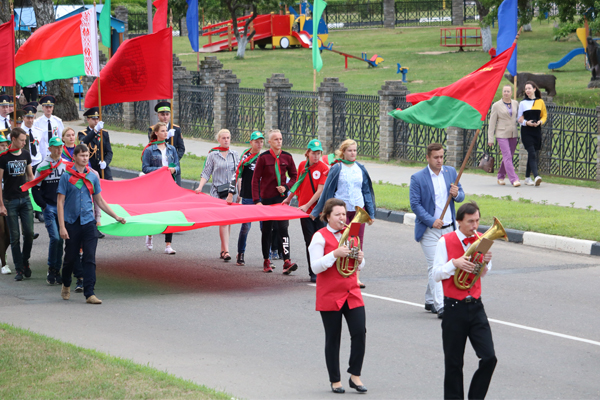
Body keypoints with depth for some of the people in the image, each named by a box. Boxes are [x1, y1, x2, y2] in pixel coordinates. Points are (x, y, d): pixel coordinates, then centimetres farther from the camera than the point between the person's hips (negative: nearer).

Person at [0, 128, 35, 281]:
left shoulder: (26, 155, 6)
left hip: (25, 199, 4)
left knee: (29, 232, -2)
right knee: (15, 237, 0)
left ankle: (25, 261, 18)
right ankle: (19, 269, 6)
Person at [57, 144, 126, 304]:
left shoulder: (92, 177, 8)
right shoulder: (67, 177, -2)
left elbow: (99, 200, 18)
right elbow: (60, 202, -4)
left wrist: (116, 216, 16)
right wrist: (62, 227, -10)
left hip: (88, 222, 2)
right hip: (71, 223, -2)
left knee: (90, 258, -5)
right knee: (70, 257, 7)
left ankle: (89, 294, -6)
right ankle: (66, 285, 34)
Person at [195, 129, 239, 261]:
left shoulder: (234, 154, 11)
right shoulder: (213, 155, 3)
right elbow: (206, 173, 1)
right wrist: (200, 187, -13)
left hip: (231, 191, 3)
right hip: (218, 191, -3)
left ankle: (223, 250, 14)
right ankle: (226, 251, -18)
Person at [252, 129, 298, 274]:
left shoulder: (287, 157, 3)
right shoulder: (263, 157, -5)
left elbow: (294, 176, 13)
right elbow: (256, 179, -3)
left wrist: (286, 187, -6)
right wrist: (256, 200, -9)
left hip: (281, 197, 1)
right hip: (267, 198, -1)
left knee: (283, 227, -12)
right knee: (267, 229, 9)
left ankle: (287, 261, -20)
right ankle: (266, 261, 22)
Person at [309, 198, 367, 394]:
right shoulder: (320, 237, -5)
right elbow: (316, 267, -14)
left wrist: (359, 260, -5)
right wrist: (335, 254, -25)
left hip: (352, 293, 4)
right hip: (329, 296, -4)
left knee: (360, 331, -9)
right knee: (333, 339, 3)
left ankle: (355, 376, 3)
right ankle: (335, 380, 14)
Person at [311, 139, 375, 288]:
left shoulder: (360, 169, 9)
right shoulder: (337, 168, -2)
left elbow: (367, 191, 15)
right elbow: (327, 191, 4)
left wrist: (371, 213, 14)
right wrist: (316, 211, 7)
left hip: (358, 209, 3)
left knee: (358, 243, -2)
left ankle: (356, 277, 1)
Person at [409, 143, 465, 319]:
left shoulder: (451, 172, 6)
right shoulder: (418, 178, -8)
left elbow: (461, 196, 11)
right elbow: (415, 204, -10)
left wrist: (456, 194, -14)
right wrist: (431, 221, -20)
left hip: (448, 228, 5)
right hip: (429, 230, -5)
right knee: (435, 266, -12)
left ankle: (430, 301, 26)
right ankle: (439, 306, -16)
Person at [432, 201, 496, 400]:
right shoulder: (445, 242, -5)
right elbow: (436, 275, -5)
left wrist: (486, 262, -4)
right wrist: (454, 263, -21)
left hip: (476, 306, 3)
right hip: (454, 307, -3)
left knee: (489, 358, -7)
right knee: (454, 363, 4)